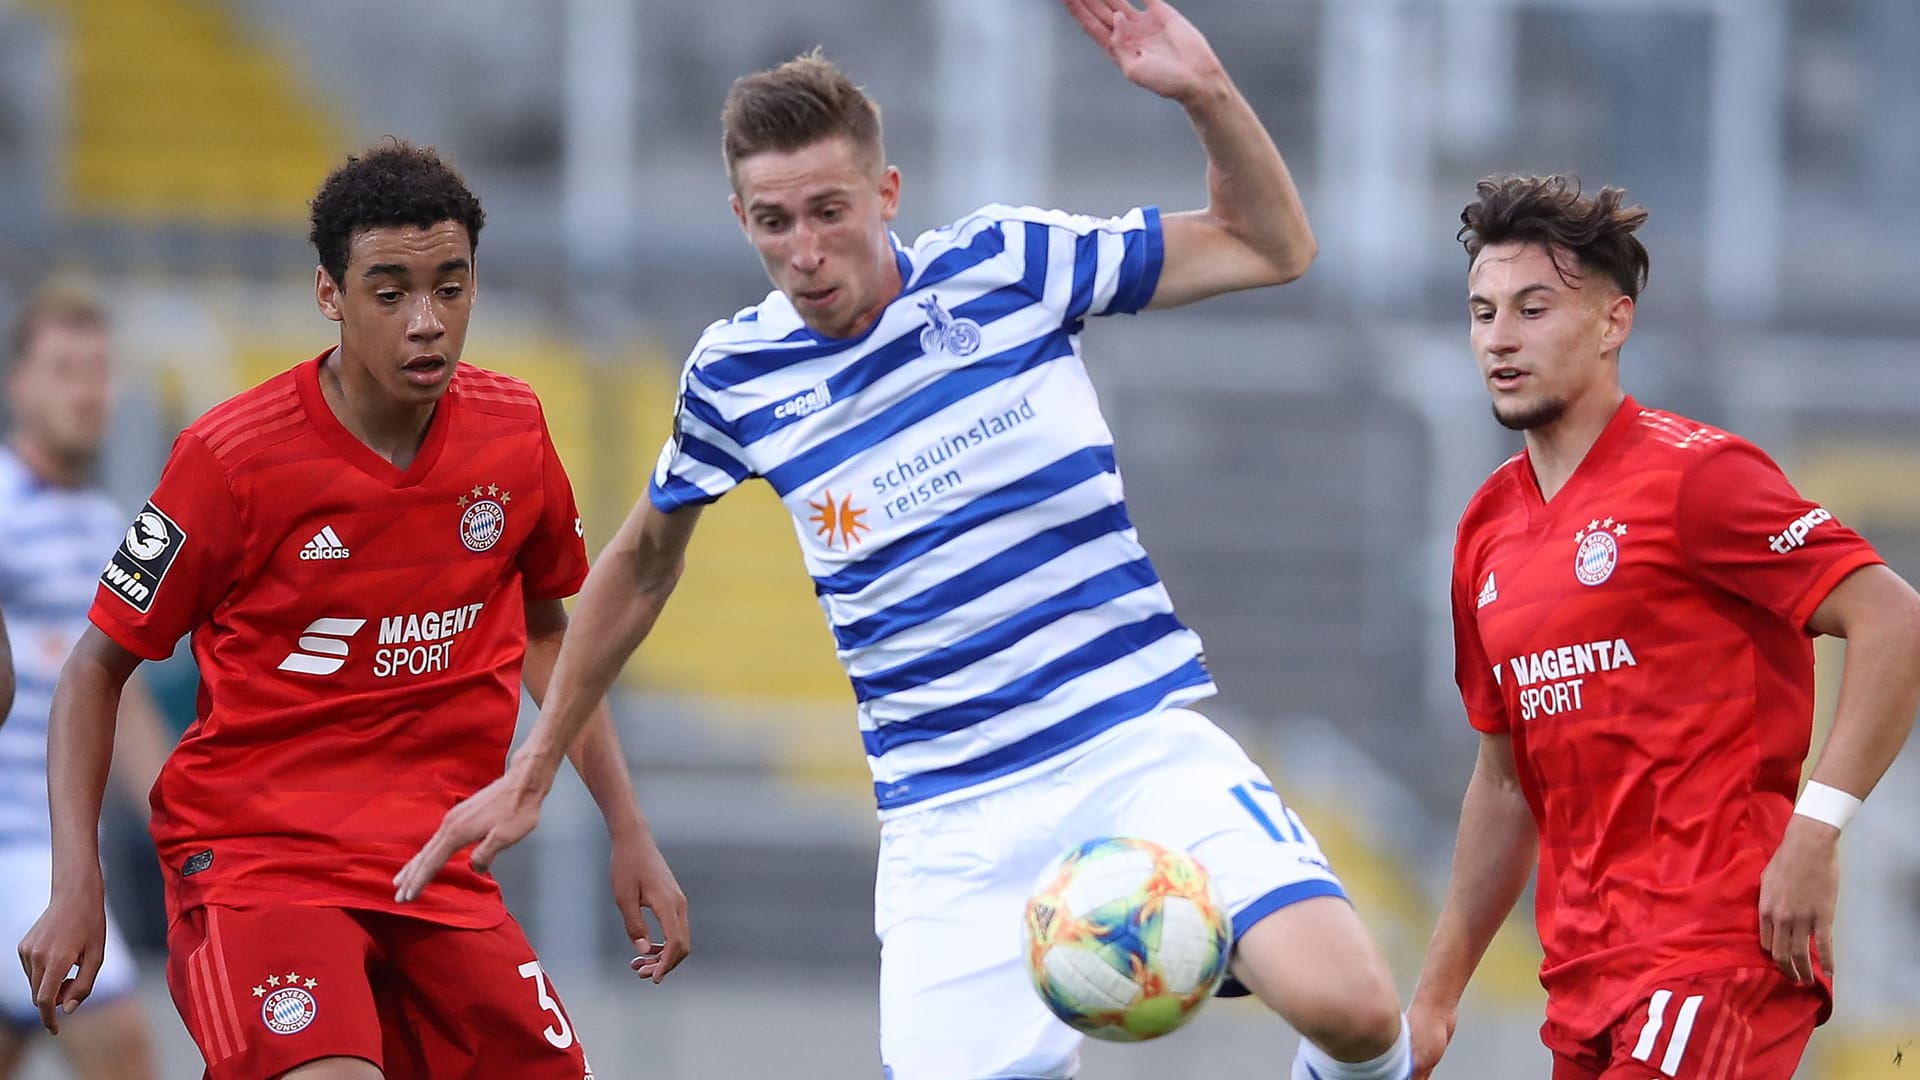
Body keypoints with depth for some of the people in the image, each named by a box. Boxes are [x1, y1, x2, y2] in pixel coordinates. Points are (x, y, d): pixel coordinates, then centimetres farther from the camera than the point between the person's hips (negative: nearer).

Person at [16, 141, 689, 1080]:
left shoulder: (514, 433, 2)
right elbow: (96, 670, -3)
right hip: (252, 854, -6)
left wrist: (629, 833, 16)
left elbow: (543, 631, 20)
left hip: (436, 869, 6)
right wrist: (76, 887, -12)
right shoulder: (233, 457, -12)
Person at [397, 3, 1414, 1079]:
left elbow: (1272, 246, 6)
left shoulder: (1005, 264, -2)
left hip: (1137, 738, -2)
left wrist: (1204, 91, -12)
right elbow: (643, 564, 22)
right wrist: (533, 772, 24)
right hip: (948, 815, 2)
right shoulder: (734, 374, 3)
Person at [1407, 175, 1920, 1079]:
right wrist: (1437, 993, 21)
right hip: (1583, 978, 8)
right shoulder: (1490, 529, 15)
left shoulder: (1692, 476, -8)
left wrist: (1815, 829, -22)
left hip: (1718, 949, -8)